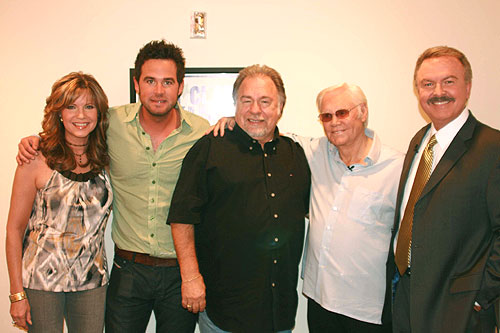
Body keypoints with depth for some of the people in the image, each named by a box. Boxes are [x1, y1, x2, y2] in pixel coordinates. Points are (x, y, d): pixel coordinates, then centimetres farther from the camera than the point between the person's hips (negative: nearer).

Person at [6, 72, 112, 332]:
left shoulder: (104, 158, 2)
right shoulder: (37, 161, -9)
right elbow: (14, 229, -5)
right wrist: (17, 294, -7)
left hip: (92, 282, 3)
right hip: (41, 281, -3)